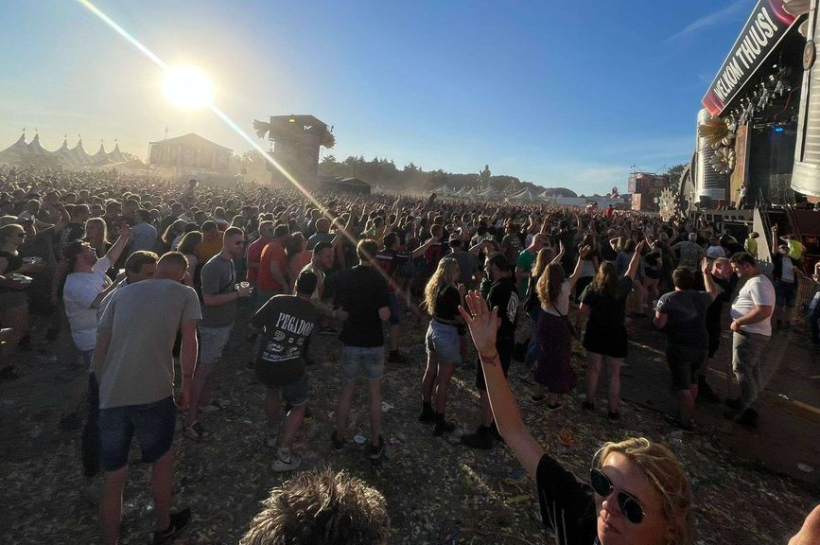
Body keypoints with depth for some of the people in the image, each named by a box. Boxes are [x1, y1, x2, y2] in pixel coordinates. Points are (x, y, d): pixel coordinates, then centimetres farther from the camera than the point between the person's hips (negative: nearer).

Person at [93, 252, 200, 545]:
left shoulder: (122, 293, 17)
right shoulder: (185, 293, 5)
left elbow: (99, 348, 15)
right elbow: (189, 343, -2)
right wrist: (186, 385, 8)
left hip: (111, 397, 3)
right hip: (154, 394, -3)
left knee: (113, 477, 19)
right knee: (162, 460, 22)